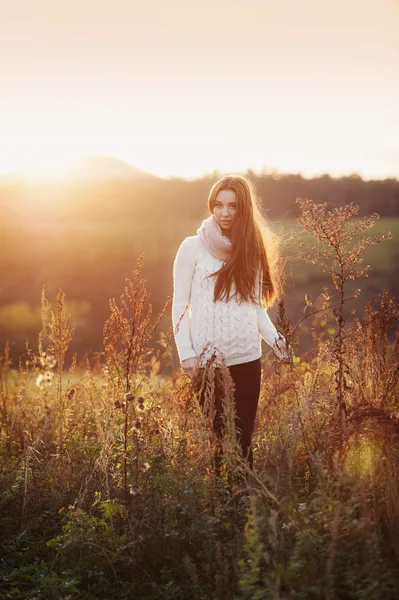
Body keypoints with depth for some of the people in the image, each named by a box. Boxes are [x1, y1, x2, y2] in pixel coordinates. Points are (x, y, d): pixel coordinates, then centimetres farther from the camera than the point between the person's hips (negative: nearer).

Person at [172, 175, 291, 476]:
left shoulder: (253, 250, 9)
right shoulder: (193, 247, -1)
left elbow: (257, 306, 11)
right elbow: (179, 305, -1)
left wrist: (275, 339, -6)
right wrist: (186, 353, -9)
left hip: (247, 359, 3)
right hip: (208, 360, -3)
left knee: (243, 438, 6)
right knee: (216, 435, 4)